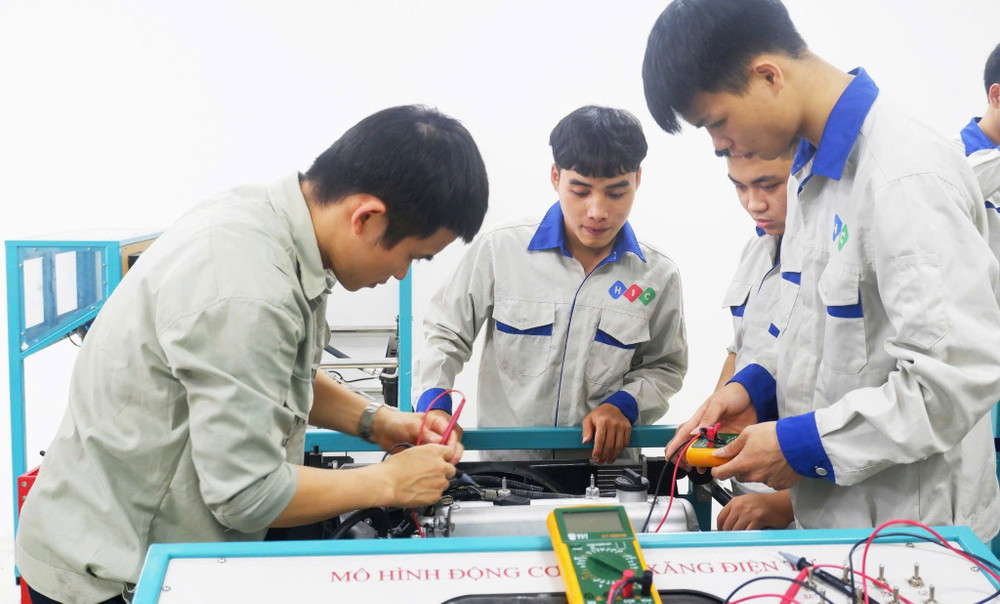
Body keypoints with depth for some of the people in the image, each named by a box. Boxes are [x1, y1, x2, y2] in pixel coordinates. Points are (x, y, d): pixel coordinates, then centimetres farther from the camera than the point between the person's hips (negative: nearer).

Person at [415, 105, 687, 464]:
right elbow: (445, 333, 8)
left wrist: (623, 404, -2)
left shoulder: (658, 277, 5)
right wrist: (434, 404, -7)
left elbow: (665, 367, 17)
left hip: (605, 466, 1)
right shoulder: (500, 250, 0)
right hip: (504, 463, -1)